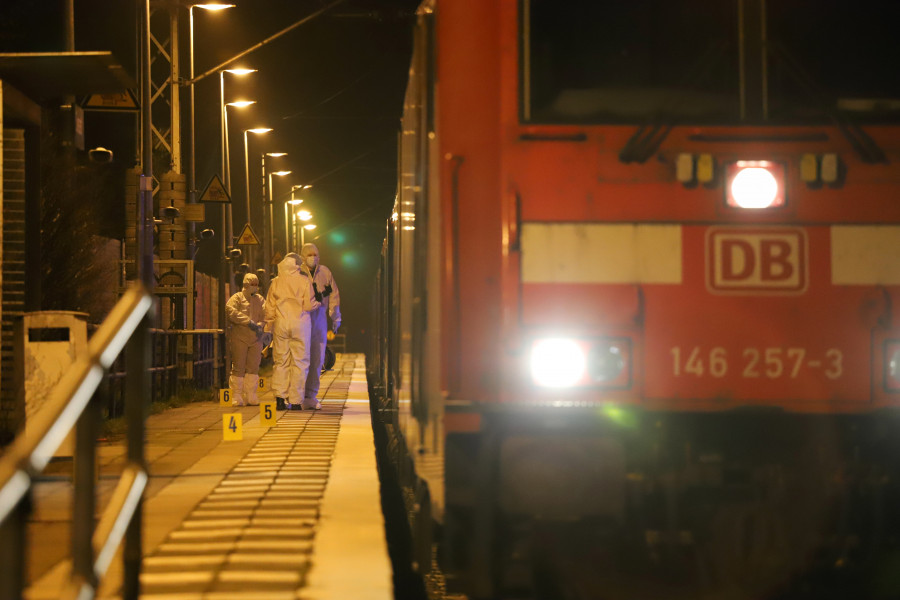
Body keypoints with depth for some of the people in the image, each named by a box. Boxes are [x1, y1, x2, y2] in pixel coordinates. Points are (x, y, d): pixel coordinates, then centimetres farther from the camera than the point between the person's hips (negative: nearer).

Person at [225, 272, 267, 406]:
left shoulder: (260, 300, 17)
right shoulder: (237, 298, 1)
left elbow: (265, 315, 8)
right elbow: (231, 312, -15)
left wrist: (260, 325, -13)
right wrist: (249, 322, -20)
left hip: (256, 338, 4)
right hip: (239, 338, -4)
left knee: (253, 367, 4)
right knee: (238, 367, -4)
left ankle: (251, 396, 11)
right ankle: (236, 397, 0)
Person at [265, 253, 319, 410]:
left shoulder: (275, 282, 4)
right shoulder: (304, 281, -3)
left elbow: (269, 308, 7)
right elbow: (308, 305, -6)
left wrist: (269, 326, 16)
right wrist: (318, 303, 15)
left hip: (281, 324, 2)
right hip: (300, 324, -2)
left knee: (280, 362, 8)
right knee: (299, 362, 3)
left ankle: (280, 396, -3)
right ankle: (295, 400, 0)